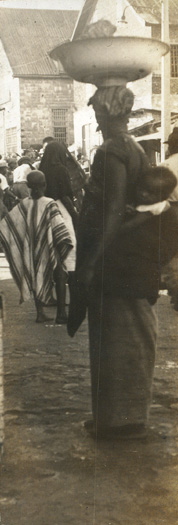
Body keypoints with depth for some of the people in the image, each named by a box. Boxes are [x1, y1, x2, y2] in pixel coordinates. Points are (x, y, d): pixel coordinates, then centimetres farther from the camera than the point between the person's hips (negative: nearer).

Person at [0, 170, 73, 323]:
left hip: (30, 251, 4)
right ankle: (60, 312, 11)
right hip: (48, 251, -3)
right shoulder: (49, 204, -15)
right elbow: (59, 229, -21)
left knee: (36, 279, 14)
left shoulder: (23, 205, -3)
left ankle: (40, 312, 16)